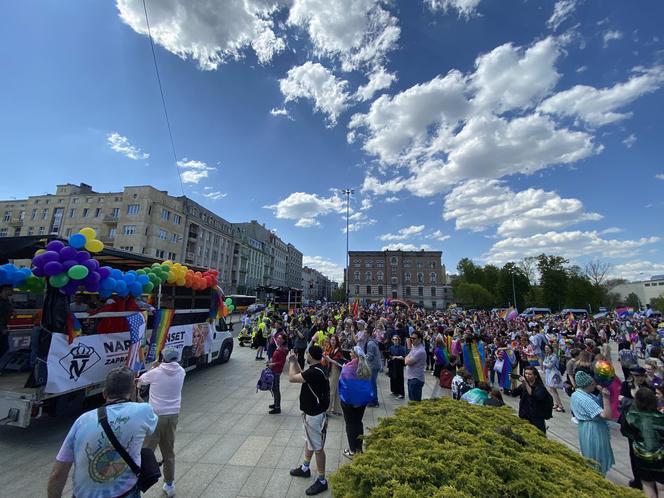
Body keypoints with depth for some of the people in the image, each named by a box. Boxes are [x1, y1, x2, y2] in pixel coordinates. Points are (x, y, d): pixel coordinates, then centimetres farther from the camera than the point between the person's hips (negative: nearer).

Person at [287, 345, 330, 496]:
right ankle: (305, 468, 46)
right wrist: (295, 361, 6)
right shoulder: (316, 369, -1)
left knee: (318, 447, 7)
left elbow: (292, 378, -27)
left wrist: (291, 361, -13)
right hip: (310, 412, 10)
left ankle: (322, 481, 23)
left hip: (315, 415, -10)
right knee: (309, 442, 26)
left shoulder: (315, 372, -32)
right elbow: (301, 375, 13)